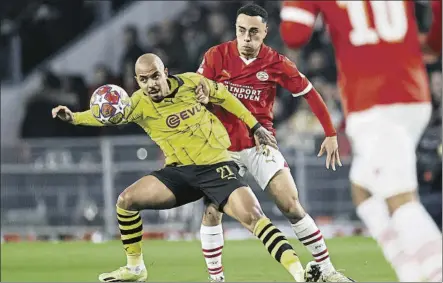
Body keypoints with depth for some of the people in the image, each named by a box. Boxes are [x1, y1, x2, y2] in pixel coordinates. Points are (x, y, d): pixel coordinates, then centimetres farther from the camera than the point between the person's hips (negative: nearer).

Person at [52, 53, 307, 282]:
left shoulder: (191, 83, -8)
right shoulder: (141, 103, -9)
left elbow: (224, 97, 9)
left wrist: (255, 127, 11)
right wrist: (73, 117, -45)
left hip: (216, 166, -3)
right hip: (181, 171, 3)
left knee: (253, 217, -23)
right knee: (126, 200, -8)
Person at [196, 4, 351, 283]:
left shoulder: (277, 63, -8)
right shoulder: (216, 56, -7)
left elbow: (310, 94, 0)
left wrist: (331, 134, 0)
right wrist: (201, 96, -26)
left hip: (260, 144, -1)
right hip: (223, 146, 1)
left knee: (292, 205, -7)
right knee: (211, 211, -11)